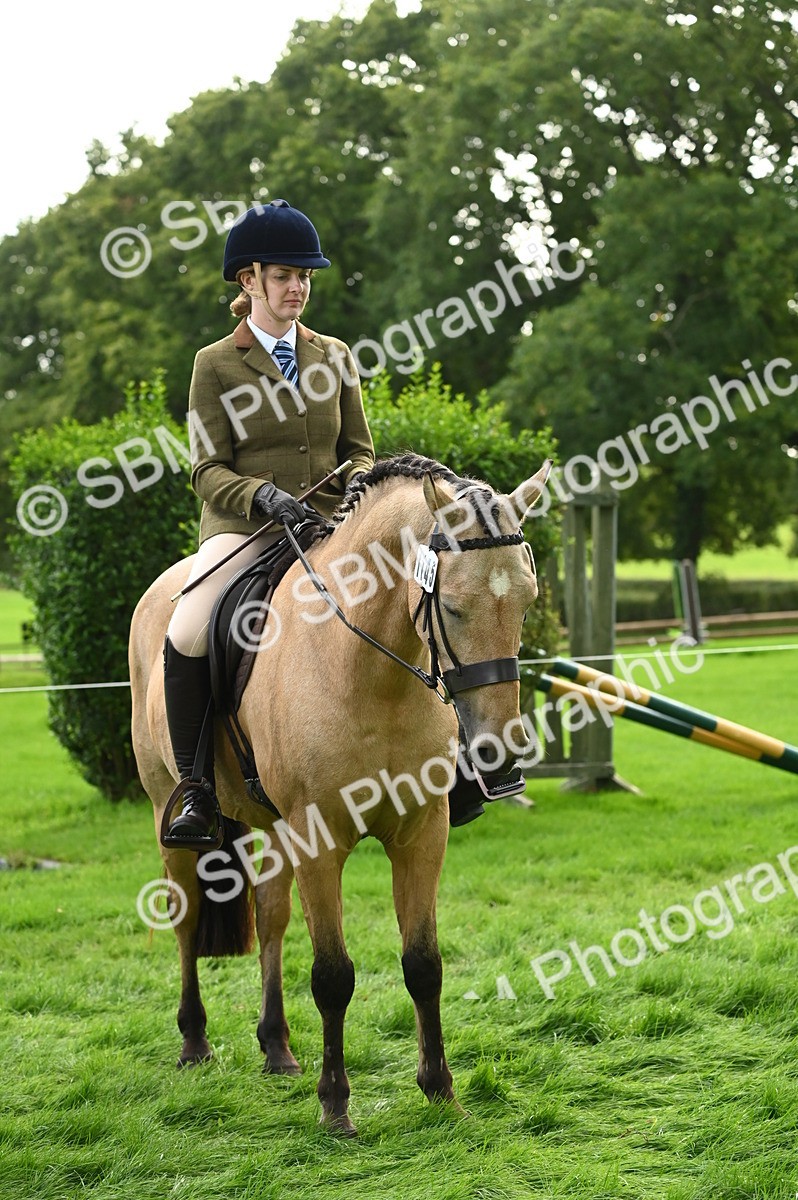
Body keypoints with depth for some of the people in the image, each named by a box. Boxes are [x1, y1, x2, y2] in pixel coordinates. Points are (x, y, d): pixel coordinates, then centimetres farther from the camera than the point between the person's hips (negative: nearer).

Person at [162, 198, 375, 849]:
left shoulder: (334, 356, 14)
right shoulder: (216, 364, 4)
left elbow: (359, 448, 16)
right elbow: (208, 470, -2)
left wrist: (359, 479, -8)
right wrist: (262, 495, -21)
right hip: (242, 527, -3)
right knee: (187, 636, -30)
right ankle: (195, 790, -17)